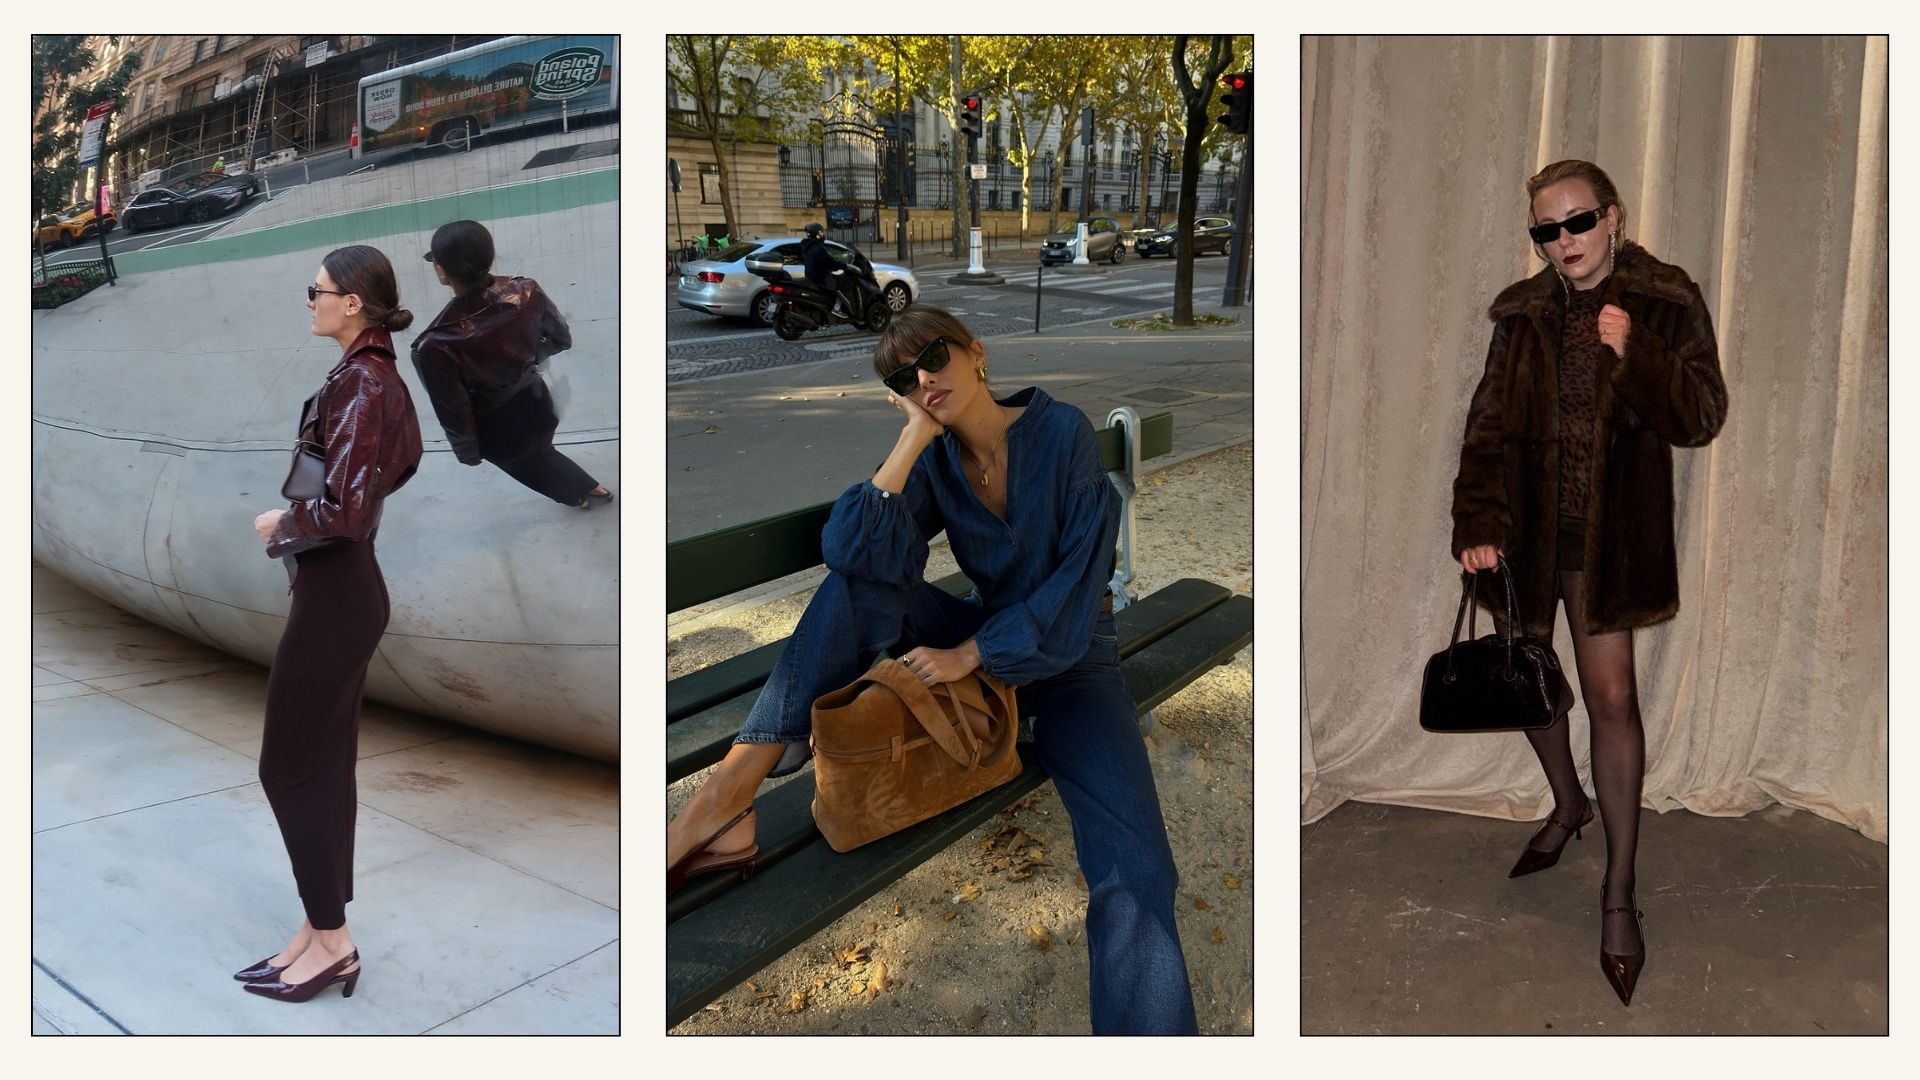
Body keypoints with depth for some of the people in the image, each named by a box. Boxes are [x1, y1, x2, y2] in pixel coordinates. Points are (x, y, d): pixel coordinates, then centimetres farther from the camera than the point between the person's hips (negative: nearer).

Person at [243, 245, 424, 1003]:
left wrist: (279, 524, -8)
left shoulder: (357, 383, -18)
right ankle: (321, 932, 25)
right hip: (350, 591, 10)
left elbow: (344, 511, -25)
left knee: (288, 768, 2)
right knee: (326, 765, 15)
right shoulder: (381, 376, 10)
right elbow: (399, 467, 24)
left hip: (333, 597, -10)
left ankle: (332, 942, 12)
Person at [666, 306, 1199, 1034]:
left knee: (1134, 873, -25)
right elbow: (852, 551, -21)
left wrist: (970, 654, -21)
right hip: (979, 640, 3)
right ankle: (728, 796, -32)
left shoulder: (1063, 432, -12)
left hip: (1067, 654, -3)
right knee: (858, 584, -23)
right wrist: (917, 434, -20)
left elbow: (1080, 580, -17)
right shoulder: (935, 460, -2)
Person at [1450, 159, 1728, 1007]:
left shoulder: (1667, 306, -4)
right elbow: (1490, 423, 0)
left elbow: (1700, 420, -8)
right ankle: (1568, 804, 43)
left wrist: (1635, 356, -24)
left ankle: (1619, 895, 4)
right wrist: (1477, 522, -11)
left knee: (1610, 695, -7)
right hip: (1527, 528, 4)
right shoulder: (1522, 313, 3)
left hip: (1609, 535, -3)